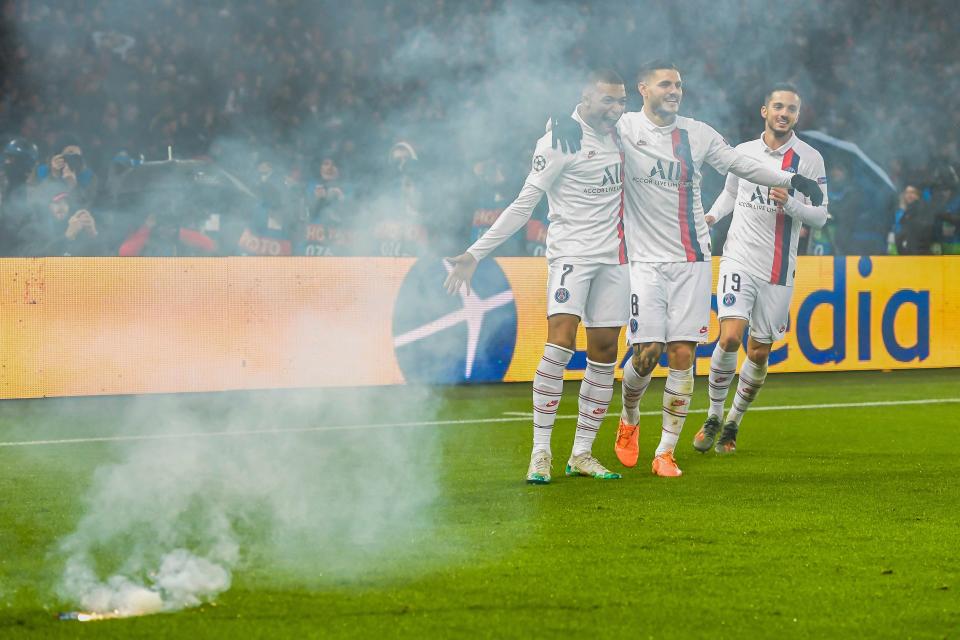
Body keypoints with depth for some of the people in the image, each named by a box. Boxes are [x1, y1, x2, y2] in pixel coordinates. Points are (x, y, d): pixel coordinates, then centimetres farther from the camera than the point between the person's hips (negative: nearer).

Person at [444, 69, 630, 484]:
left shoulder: (618, 134, 11)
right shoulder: (560, 141, -9)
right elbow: (524, 205, -8)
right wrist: (476, 253, -12)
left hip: (613, 257, 7)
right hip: (571, 251, -6)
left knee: (604, 353, 3)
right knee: (560, 343, -19)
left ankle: (582, 454, 9)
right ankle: (540, 452, -16)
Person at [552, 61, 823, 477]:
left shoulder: (697, 134, 8)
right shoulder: (625, 128, -1)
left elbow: (740, 165, 17)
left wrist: (790, 179, 13)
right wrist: (567, 125, -25)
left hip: (691, 261, 3)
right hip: (646, 259, -2)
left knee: (682, 355, -3)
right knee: (646, 353, -8)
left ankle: (666, 452, 4)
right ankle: (629, 419, 25)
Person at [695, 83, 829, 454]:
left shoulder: (809, 159, -1)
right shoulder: (743, 152, 6)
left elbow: (820, 217, -2)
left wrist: (790, 204, -21)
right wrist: (711, 216, 6)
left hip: (778, 270, 0)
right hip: (739, 260, 0)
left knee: (759, 353, 4)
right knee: (730, 338, -18)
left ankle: (733, 424, 23)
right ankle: (713, 417, -1)